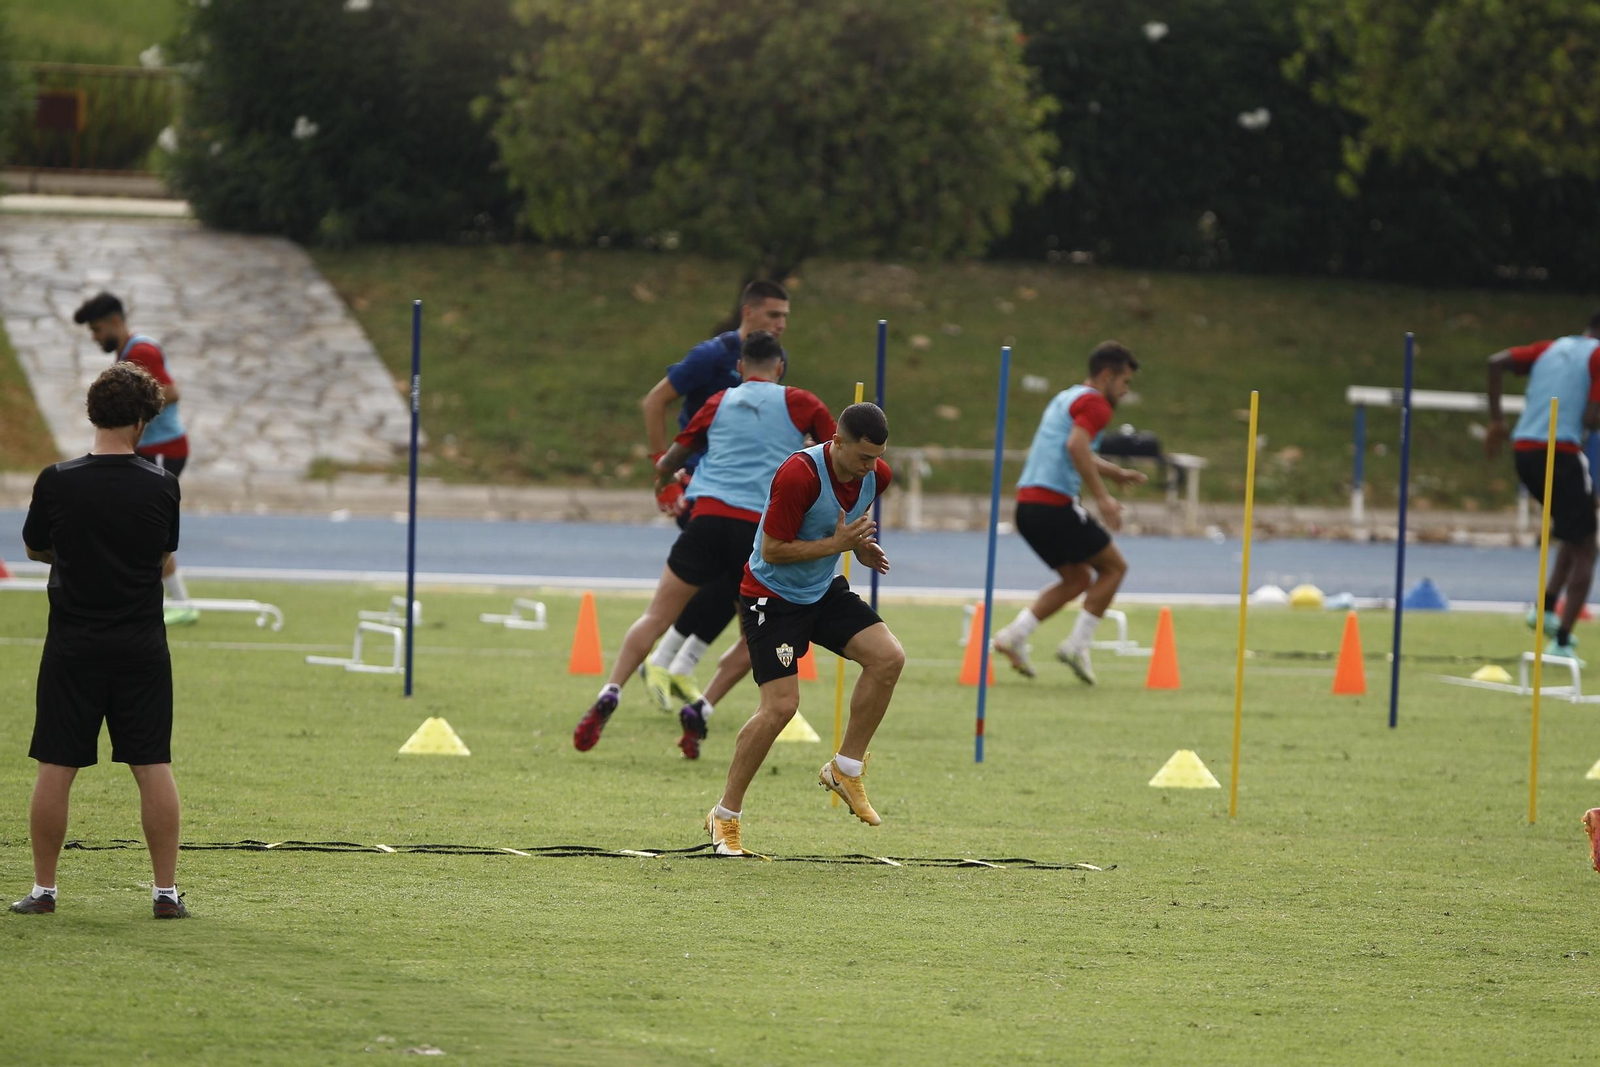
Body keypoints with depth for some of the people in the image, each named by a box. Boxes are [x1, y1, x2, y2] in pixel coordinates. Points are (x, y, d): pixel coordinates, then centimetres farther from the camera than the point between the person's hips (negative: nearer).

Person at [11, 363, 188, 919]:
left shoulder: (56, 482, -8)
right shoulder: (161, 486, -5)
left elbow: (35, 549, 8)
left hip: (73, 647, -1)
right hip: (142, 646, 1)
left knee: (55, 769, 5)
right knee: (153, 767, 5)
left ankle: (43, 888, 10)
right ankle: (167, 890, 6)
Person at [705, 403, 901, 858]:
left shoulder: (874, 474, -5)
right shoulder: (799, 474, -28)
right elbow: (773, 550, -23)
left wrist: (861, 544, 0)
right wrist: (837, 544, -27)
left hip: (824, 591, 7)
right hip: (771, 595, -7)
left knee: (888, 656, -14)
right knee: (781, 705, -15)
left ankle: (845, 769, 2)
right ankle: (725, 817, 0)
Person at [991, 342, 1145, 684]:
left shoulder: (1064, 399, 23)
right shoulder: (1094, 403, -7)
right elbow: (1076, 445, -25)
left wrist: (1117, 473, 36)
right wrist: (1102, 497, -24)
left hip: (1028, 505, 9)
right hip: (1055, 505, -9)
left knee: (1079, 578, 19)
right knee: (1114, 567, 6)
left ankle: (1015, 634, 6)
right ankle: (1077, 645, -1)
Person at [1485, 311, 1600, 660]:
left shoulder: (1551, 349, 16)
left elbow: (1497, 362, 8)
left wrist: (1496, 420, 13)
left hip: (1524, 451, 7)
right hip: (1561, 454, -7)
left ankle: (1546, 606, 10)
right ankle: (1562, 640, -4)